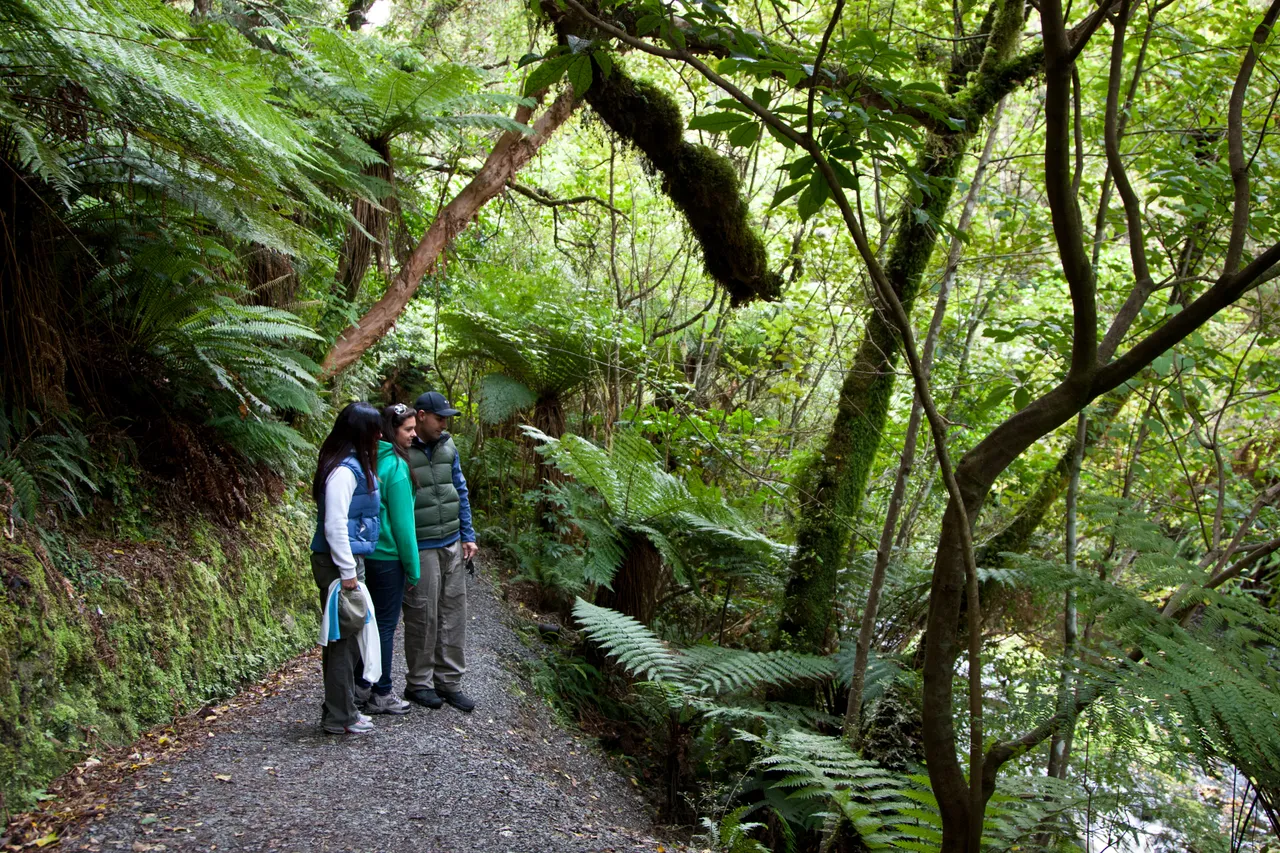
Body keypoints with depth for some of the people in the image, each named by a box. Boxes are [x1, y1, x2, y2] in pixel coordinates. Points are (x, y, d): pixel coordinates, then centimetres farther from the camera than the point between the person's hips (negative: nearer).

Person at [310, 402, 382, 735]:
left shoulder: (356, 464, 12)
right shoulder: (344, 471, -19)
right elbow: (334, 526, -22)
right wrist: (347, 572, -19)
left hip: (349, 559, 10)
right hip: (338, 561, -10)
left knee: (343, 637, 17)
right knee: (345, 639, -1)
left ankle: (340, 709, 27)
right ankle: (340, 717, 9)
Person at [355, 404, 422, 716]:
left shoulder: (373, 461, 7)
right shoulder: (396, 467, -17)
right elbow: (402, 522, -16)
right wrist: (412, 568, -9)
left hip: (369, 551, 8)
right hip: (389, 555, -8)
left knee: (374, 618, 18)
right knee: (386, 623, 2)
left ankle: (363, 681, 29)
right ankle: (381, 695, 11)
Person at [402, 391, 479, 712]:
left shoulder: (448, 448, 9)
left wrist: (468, 537, 11)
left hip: (451, 545, 6)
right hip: (420, 549, -6)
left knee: (454, 613, 9)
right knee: (423, 616, 2)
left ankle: (449, 681, 19)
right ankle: (418, 683, 18)